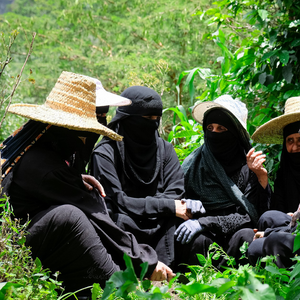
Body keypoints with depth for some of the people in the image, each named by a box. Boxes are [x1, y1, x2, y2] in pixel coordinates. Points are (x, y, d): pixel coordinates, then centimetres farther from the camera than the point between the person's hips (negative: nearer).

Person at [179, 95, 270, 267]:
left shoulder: (248, 167, 2)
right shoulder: (192, 164, 7)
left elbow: (249, 215, -6)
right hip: (206, 235, 0)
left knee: (245, 236, -34)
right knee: (196, 238, -34)